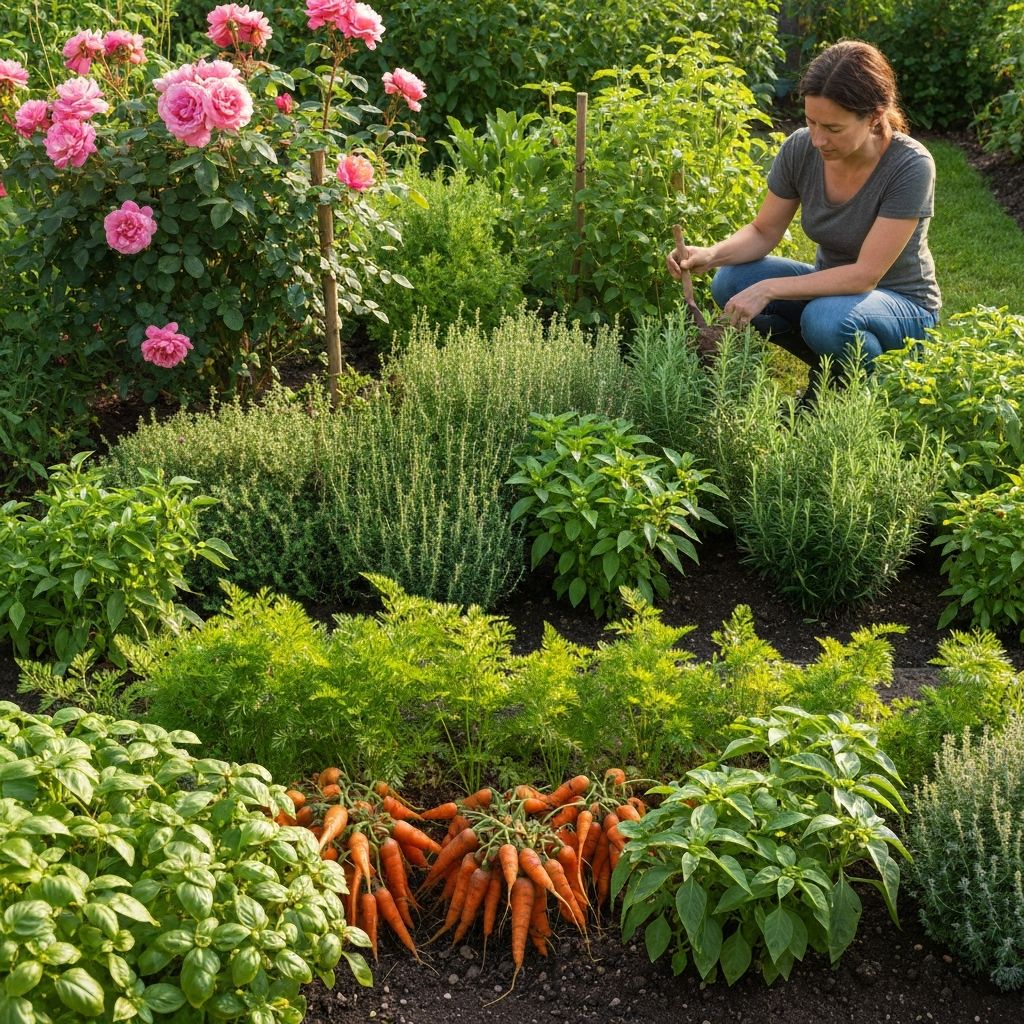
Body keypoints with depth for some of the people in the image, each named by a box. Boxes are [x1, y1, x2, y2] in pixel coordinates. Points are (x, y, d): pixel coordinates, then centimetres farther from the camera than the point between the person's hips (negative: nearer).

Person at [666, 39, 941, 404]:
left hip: (902, 303, -5)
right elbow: (764, 232, -2)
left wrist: (769, 289, -35)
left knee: (826, 317, -38)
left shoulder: (910, 166, -27)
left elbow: (865, 274, -29)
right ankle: (828, 368, 2)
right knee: (731, 283, -19)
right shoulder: (801, 148, -14)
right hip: (832, 286, 5)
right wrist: (712, 254, -24)